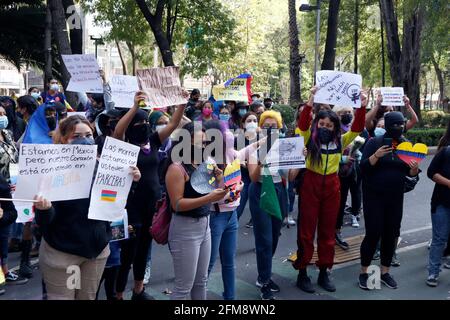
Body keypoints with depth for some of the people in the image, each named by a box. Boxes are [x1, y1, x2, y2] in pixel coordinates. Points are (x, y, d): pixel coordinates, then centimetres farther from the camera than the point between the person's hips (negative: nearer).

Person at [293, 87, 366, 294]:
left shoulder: (340, 141, 5)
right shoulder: (310, 138, -3)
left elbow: (357, 129, -3)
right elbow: (302, 124, -20)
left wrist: (362, 107, -15)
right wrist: (311, 102, -32)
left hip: (332, 186, 3)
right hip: (311, 185, -3)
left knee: (328, 230, 11)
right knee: (306, 230, 3)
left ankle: (324, 273, 24)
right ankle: (302, 273, 14)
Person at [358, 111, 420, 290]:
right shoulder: (374, 142, -8)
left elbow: (411, 173, 8)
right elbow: (363, 168, -12)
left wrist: (415, 168, -14)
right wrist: (376, 156, -28)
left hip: (395, 196, 4)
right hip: (373, 196, -4)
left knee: (391, 234, 8)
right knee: (373, 234, -5)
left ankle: (385, 272, 24)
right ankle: (363, 272, 11)